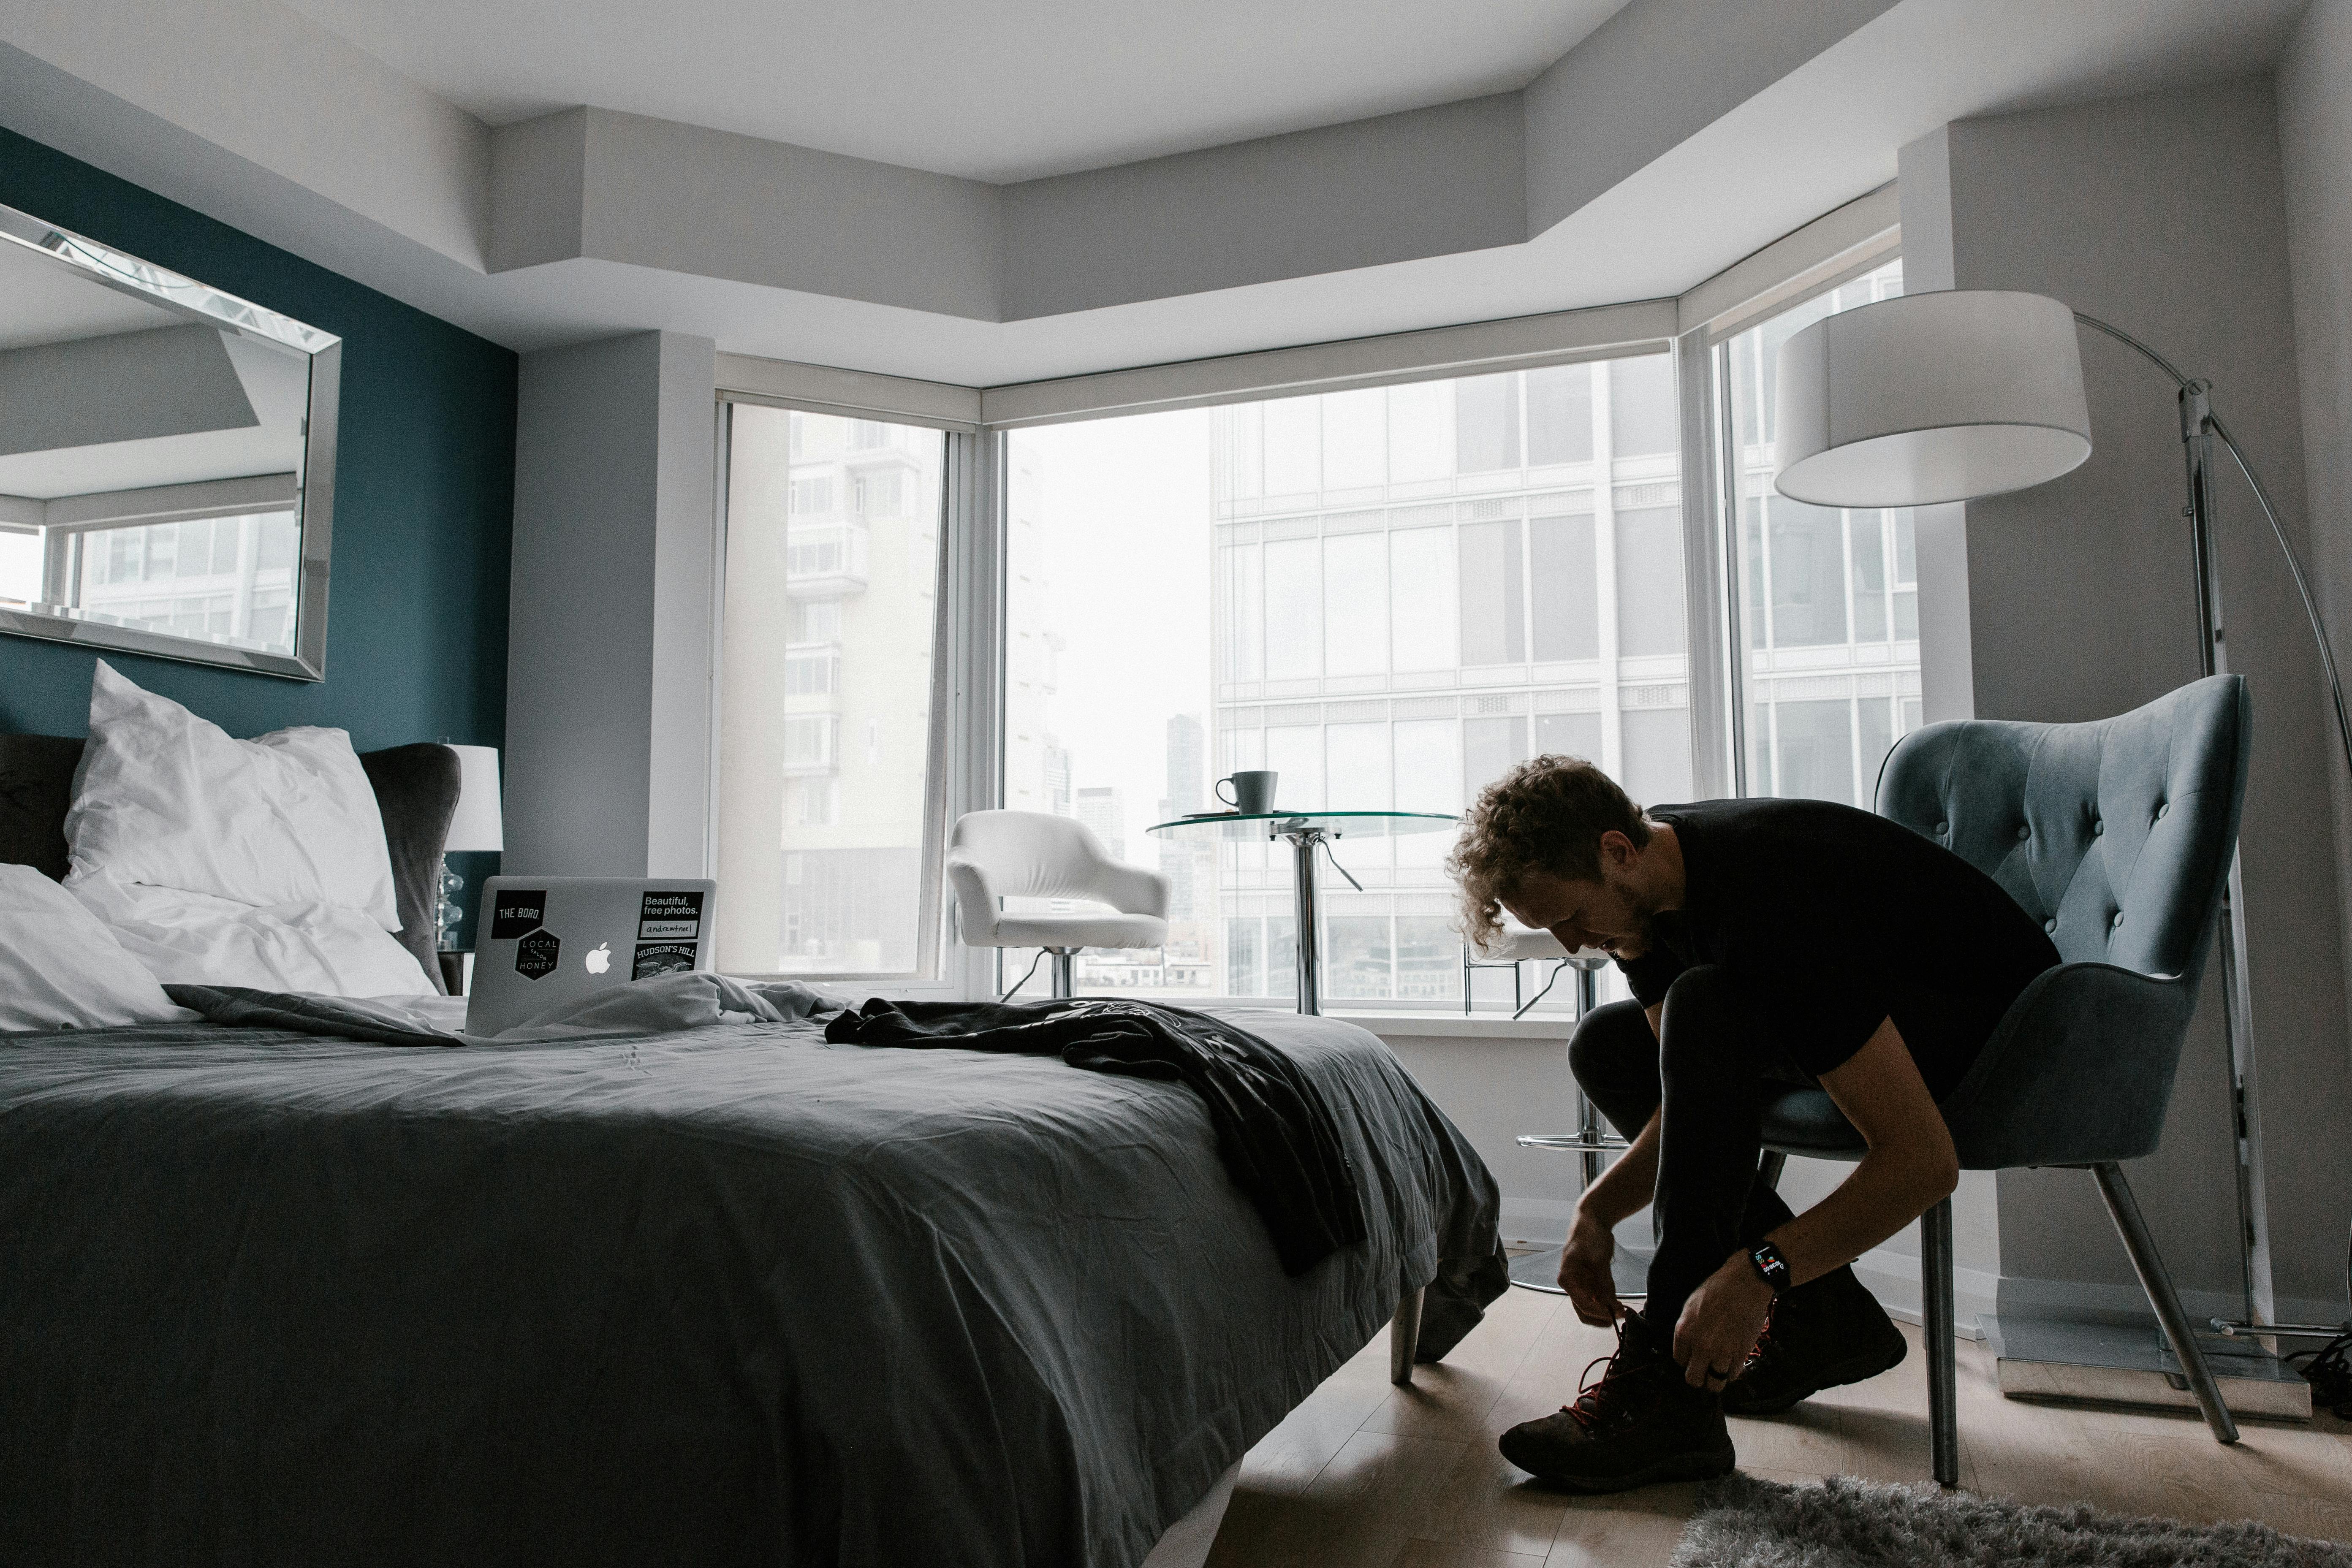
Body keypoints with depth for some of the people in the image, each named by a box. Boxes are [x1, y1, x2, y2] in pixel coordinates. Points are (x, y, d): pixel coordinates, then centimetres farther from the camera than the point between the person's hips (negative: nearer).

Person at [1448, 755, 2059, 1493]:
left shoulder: (1770, 906, -34)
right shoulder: (1647, 879, -7)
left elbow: (1924, 1160, -35)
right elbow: (1697, 1100, -1)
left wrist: (1754, 1273, -39)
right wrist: (1597, 1213, -15)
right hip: (1866, 1013, 9)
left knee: (1709, 1005, -32)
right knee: (1608, 1046, 5)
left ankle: (1672, 1391, -25)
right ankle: (1825, 1317, 3)